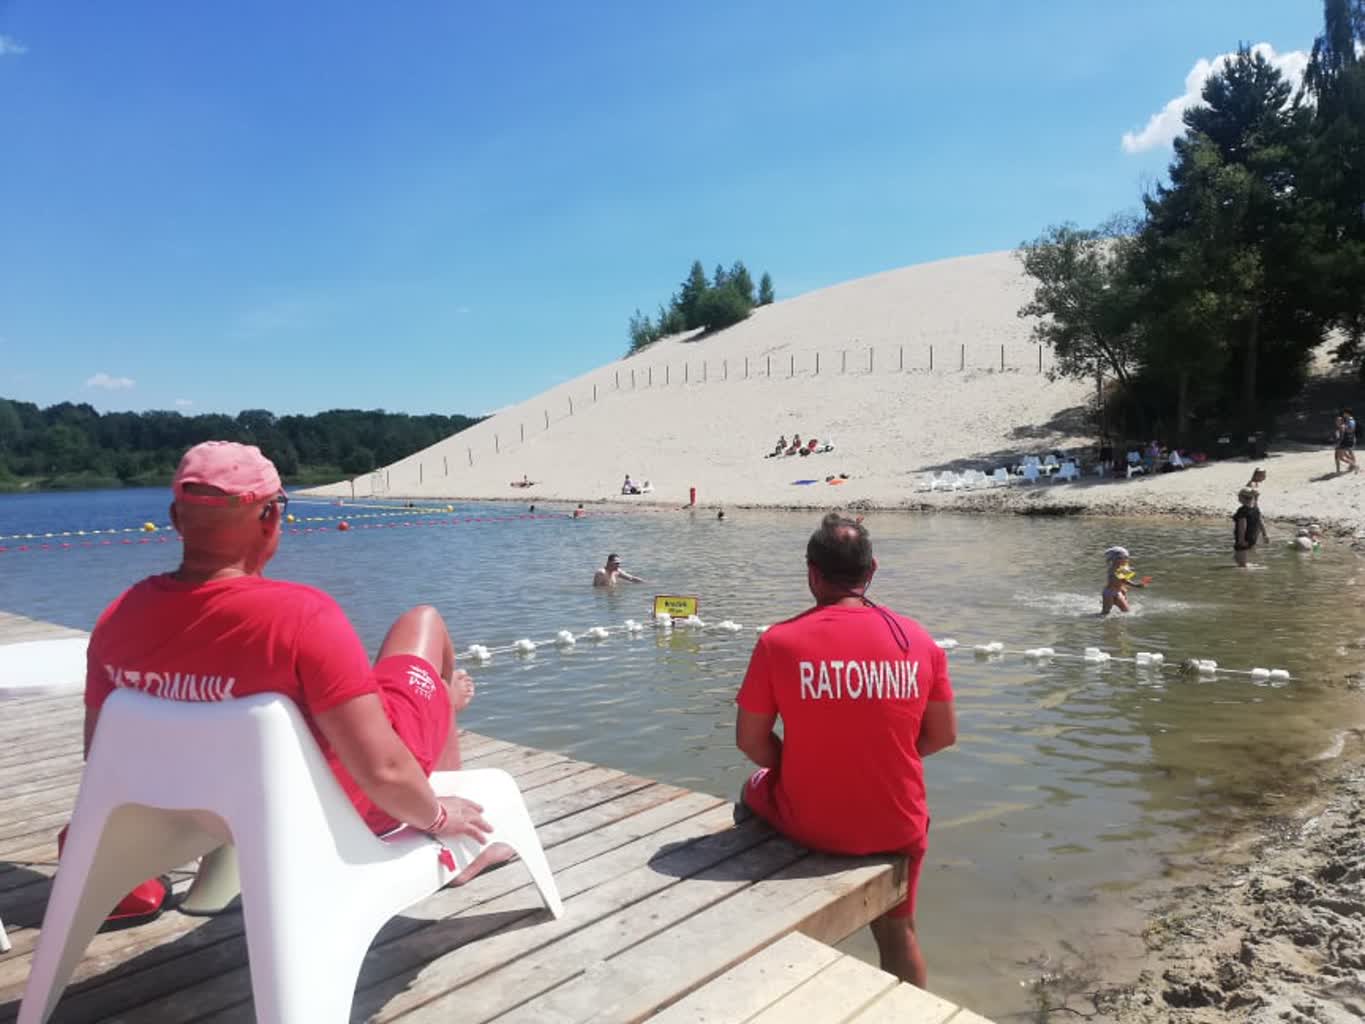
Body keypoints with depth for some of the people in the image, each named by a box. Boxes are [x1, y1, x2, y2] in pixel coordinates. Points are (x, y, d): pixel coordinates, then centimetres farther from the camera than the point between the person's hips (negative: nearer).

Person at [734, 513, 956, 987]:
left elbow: (750, 741, -7)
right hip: (897, 827, 2)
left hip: (808, 823, -1)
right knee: (898, 930, 31)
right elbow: (944, 735, 2)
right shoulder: (919, 639, -7)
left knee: (755, 790, 33)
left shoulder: (778, 641, -14)